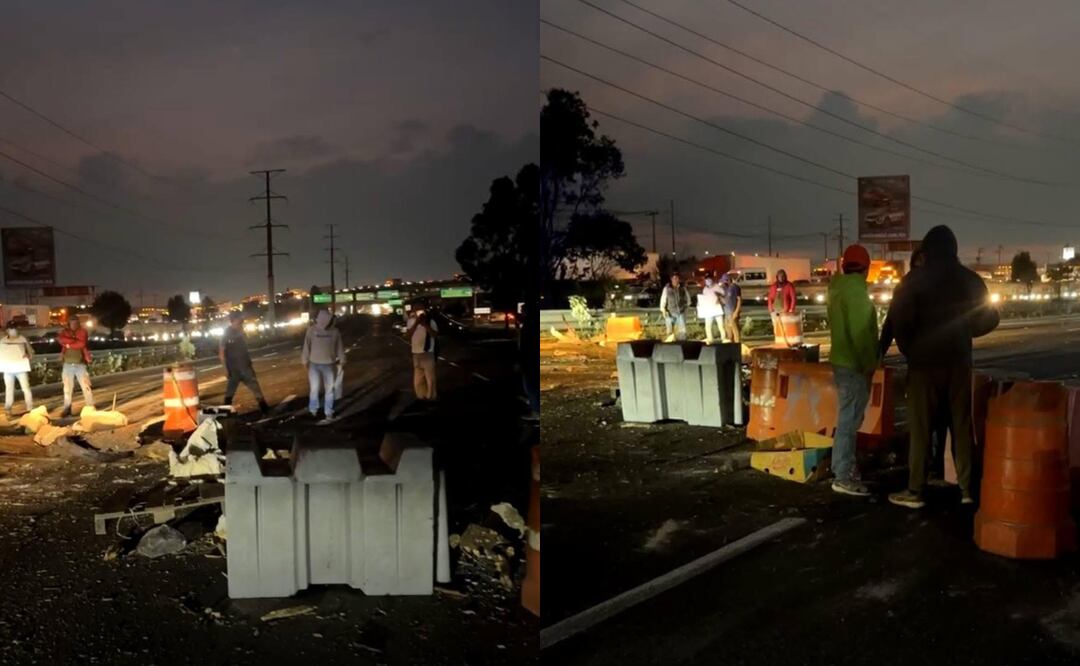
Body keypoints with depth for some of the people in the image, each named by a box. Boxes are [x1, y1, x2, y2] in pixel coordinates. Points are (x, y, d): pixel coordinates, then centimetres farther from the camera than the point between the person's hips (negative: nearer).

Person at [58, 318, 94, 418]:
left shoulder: (82, 331, 0)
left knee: (86, 387, -3)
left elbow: (82, 344, -16)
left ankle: (91, 408, 1)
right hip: (67, 364, 3)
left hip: (80, 364, -3)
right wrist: (75, 341, -18)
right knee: (67, 388, 8)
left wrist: (69, 344, -8)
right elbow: (61, 340, -14)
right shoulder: (65, 332, 7)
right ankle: (67, 409, 16)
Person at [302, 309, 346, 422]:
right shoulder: (311, 330, -7)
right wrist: (305, 361, 1)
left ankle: (328, 412, 18)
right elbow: (306, 346, -1)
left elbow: (339, 346, 3)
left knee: (329, 389, 7)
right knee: (314, 388, 6)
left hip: (329, 365, 1)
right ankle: (313, 409, 25)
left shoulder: (334, 331, -5)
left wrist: (341, 360, 7)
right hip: (314, 364, -1)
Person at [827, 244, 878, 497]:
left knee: (849, 417, 19)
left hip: (843, 359, 10)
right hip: (853, 363, -10)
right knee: (849, 419, -7)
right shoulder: (855, 290, -16)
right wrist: (869, 363, -15)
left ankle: (846, 466, 28)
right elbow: (860, 332, -22)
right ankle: (843, 477, -5)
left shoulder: (839, 289, 13)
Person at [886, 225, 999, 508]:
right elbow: (989, 319, 9)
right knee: (962, 425, 11)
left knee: (920, 428, 1)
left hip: (924, 363, -3)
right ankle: (966, 488, 14)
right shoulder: (969, 279, 4)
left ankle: (915, 491, 4)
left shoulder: (915, 279, -9)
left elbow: (898, 319, -17)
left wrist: (908, 349, -2)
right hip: (958, 362, 4)